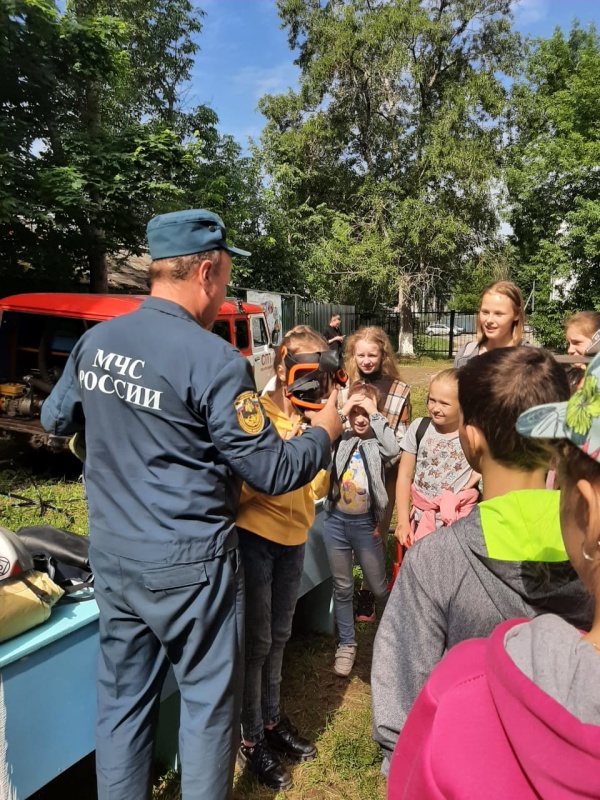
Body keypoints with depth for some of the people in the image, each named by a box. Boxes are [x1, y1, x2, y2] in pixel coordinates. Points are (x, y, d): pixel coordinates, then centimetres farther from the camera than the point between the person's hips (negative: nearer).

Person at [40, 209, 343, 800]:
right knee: (208, 701, 15)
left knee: (121, 698, 21)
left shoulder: (95, 342, 0)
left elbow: (56, 420, 16)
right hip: (187, 564, -6)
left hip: (111, 557, 7)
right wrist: (324, 432, 0)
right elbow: (273, 473, -17)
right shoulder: (214, 361, -20)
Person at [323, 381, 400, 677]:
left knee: (379, 587, 14)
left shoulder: (377, 441, -3)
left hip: (365, 523, -1)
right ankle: (347, 644, 30)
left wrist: (374, 413, -19)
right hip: (336, 520, 2)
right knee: (342, 587, 14)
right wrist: (340, 412, -18)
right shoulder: (340, 438, 0)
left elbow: (393, 450, -25)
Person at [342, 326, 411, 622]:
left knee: (377, 534, 8)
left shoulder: (398, 390, -1)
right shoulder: (344, 386, 4)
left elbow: (402, 438, -2)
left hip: (384, 473, -1)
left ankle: (368, 590, 24)